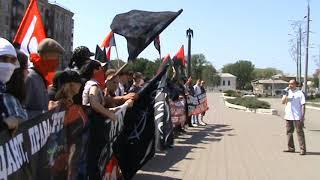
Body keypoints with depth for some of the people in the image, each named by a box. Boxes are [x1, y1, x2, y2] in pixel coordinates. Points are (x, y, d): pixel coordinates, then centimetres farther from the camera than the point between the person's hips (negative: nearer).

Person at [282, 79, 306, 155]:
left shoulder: (299, 93, -3)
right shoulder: (287, 92, 12)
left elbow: (303, 105, -5)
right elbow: (283, 102, 3)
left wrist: (303, 116, -11)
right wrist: (286, 94, -10)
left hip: (297, 117, -6)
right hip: (288, 116, 6)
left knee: (299, 132, -5)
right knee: (289, 132, 11)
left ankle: (302, 149, -4)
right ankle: (291, 148, 21)